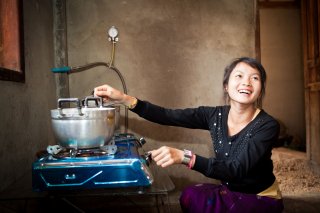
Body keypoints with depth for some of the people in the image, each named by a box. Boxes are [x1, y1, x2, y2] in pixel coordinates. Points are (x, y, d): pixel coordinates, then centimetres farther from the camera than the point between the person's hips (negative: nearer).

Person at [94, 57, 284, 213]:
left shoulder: (267, 126, -22)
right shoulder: (215, 115, -9)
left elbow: (236, 170, -33)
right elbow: (167, 116, -12)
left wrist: (184, 157, -46)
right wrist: (125, 99, -24)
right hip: (230, 192, 4)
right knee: (191, 195, -25)